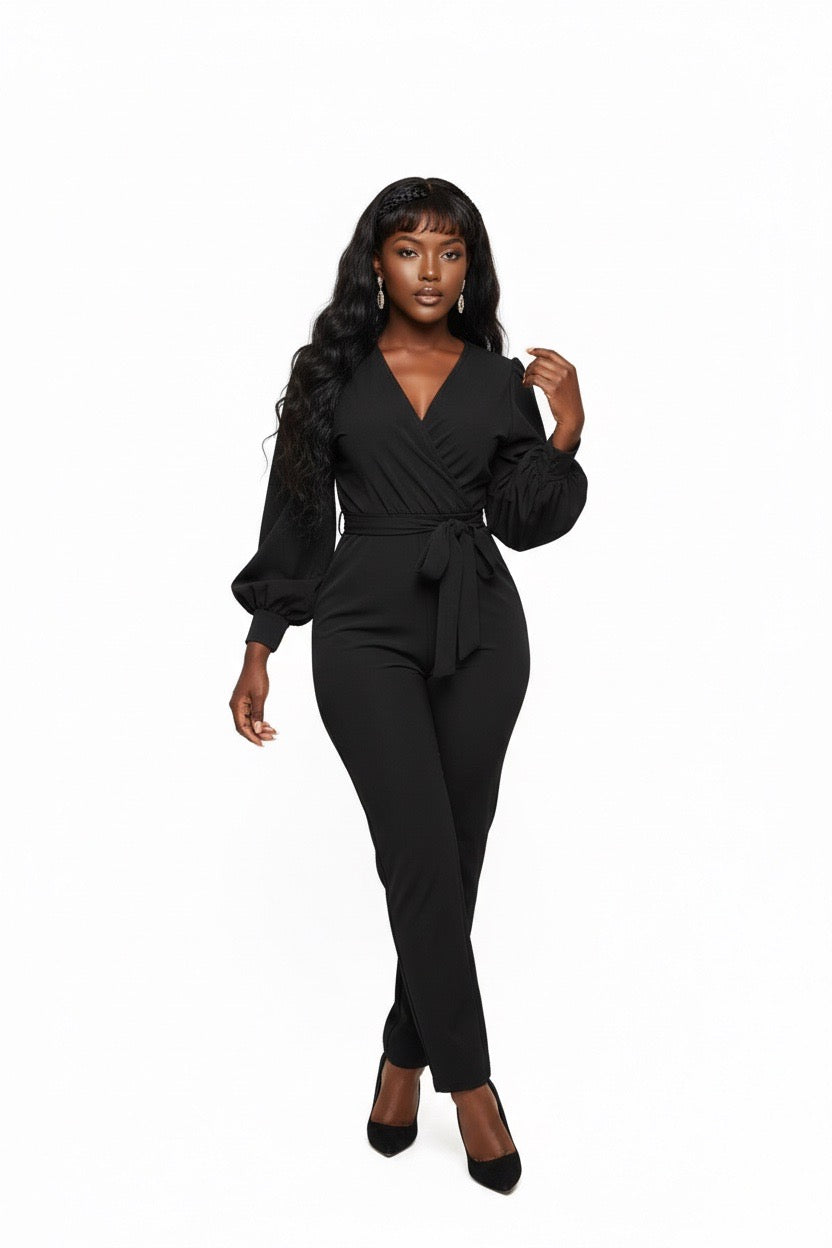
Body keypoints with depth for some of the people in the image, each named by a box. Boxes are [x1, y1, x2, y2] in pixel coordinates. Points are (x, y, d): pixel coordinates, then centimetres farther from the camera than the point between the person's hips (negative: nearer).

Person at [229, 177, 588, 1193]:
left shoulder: (500, 379, 8)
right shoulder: (332, 371, 4)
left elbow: (523, 523, 6)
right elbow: (294, 513, 5)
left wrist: (567, 435, -8)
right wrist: (260, 650, 1)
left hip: (480, 627, 2)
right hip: (366, 626, -2)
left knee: (454, 854, 6)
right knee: (421, 853, -9)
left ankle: (406, 1053, 25)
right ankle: (468, 1081, 6)